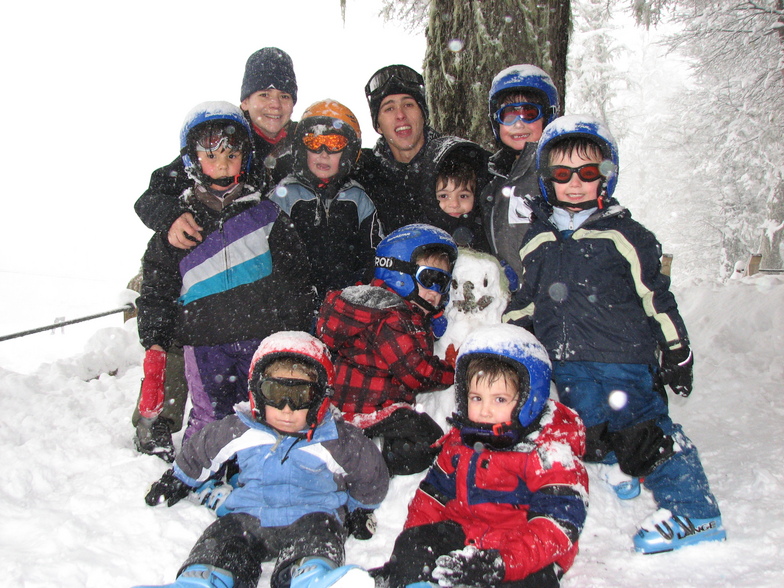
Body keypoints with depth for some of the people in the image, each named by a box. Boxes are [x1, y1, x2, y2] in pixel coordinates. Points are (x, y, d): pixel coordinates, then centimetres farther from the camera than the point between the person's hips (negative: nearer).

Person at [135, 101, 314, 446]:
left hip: (263, 339, 1)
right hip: (204, 343, 0)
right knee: (210, 424, 1)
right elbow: (156, 291, 9)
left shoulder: (265, 213, 6)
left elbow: (295, 277, 8)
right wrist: (155, 346, 0)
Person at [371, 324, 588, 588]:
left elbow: (558, 524, -21)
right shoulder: (460, 439, 9)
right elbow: (434, 492, 18)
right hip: (462, 534, 6)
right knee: (411, 544, -17)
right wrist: (415, 541, 2)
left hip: (528, 561, -6)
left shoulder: (550, 451, -12)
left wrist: (500, 561, -35)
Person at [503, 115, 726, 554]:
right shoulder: (537, 241, 10)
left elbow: (658, 296, 3)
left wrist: (677, 351, 3)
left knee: (645, 430, -3)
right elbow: (525, 301, 21)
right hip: (568, 365, 4)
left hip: (625, 357, -4)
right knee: (593, 436, 7)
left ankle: (693, 511, 10)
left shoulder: (625, 235, -1)